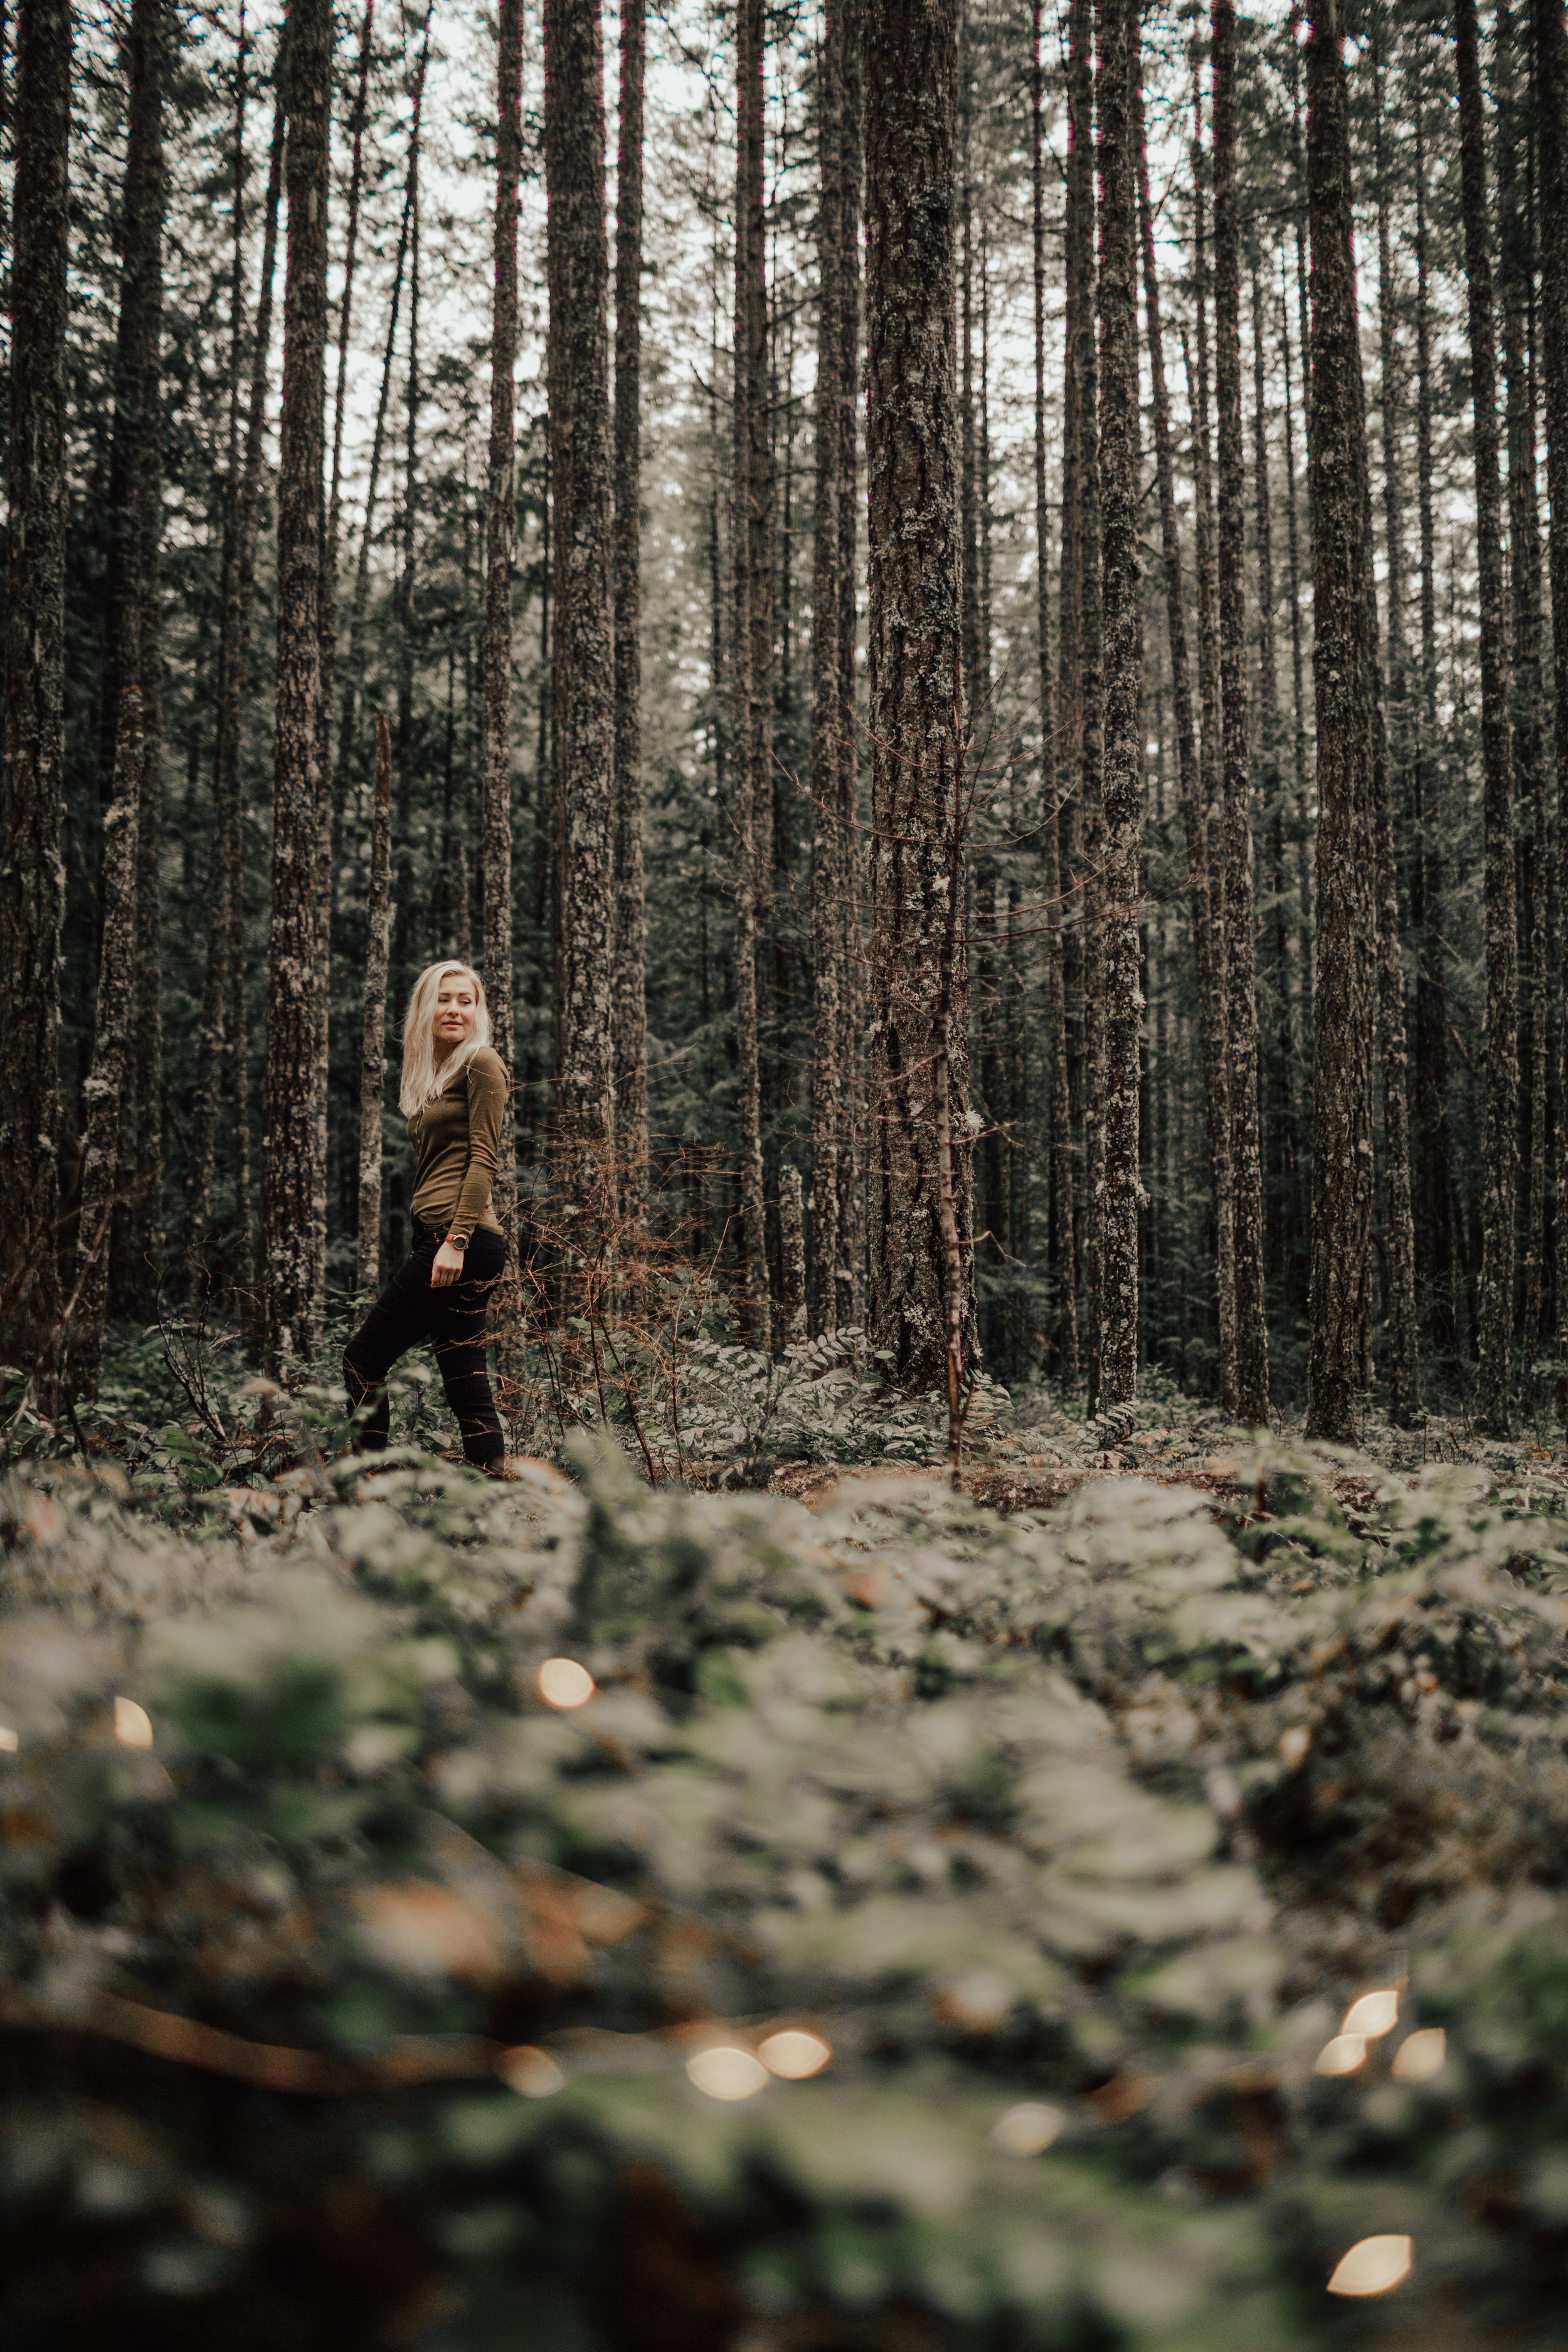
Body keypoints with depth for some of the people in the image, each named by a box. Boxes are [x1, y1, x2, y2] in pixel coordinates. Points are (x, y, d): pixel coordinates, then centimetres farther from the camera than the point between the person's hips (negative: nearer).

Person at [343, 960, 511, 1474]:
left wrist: (457, 1238, -19)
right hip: (436, 1238, 9)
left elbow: (482, 1158, -11)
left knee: (363, 1359, -7)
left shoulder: (481, 1064, -3)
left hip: (462, 1240, -9)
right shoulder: (430, 1076, 22)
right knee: (465, 1382, 4)